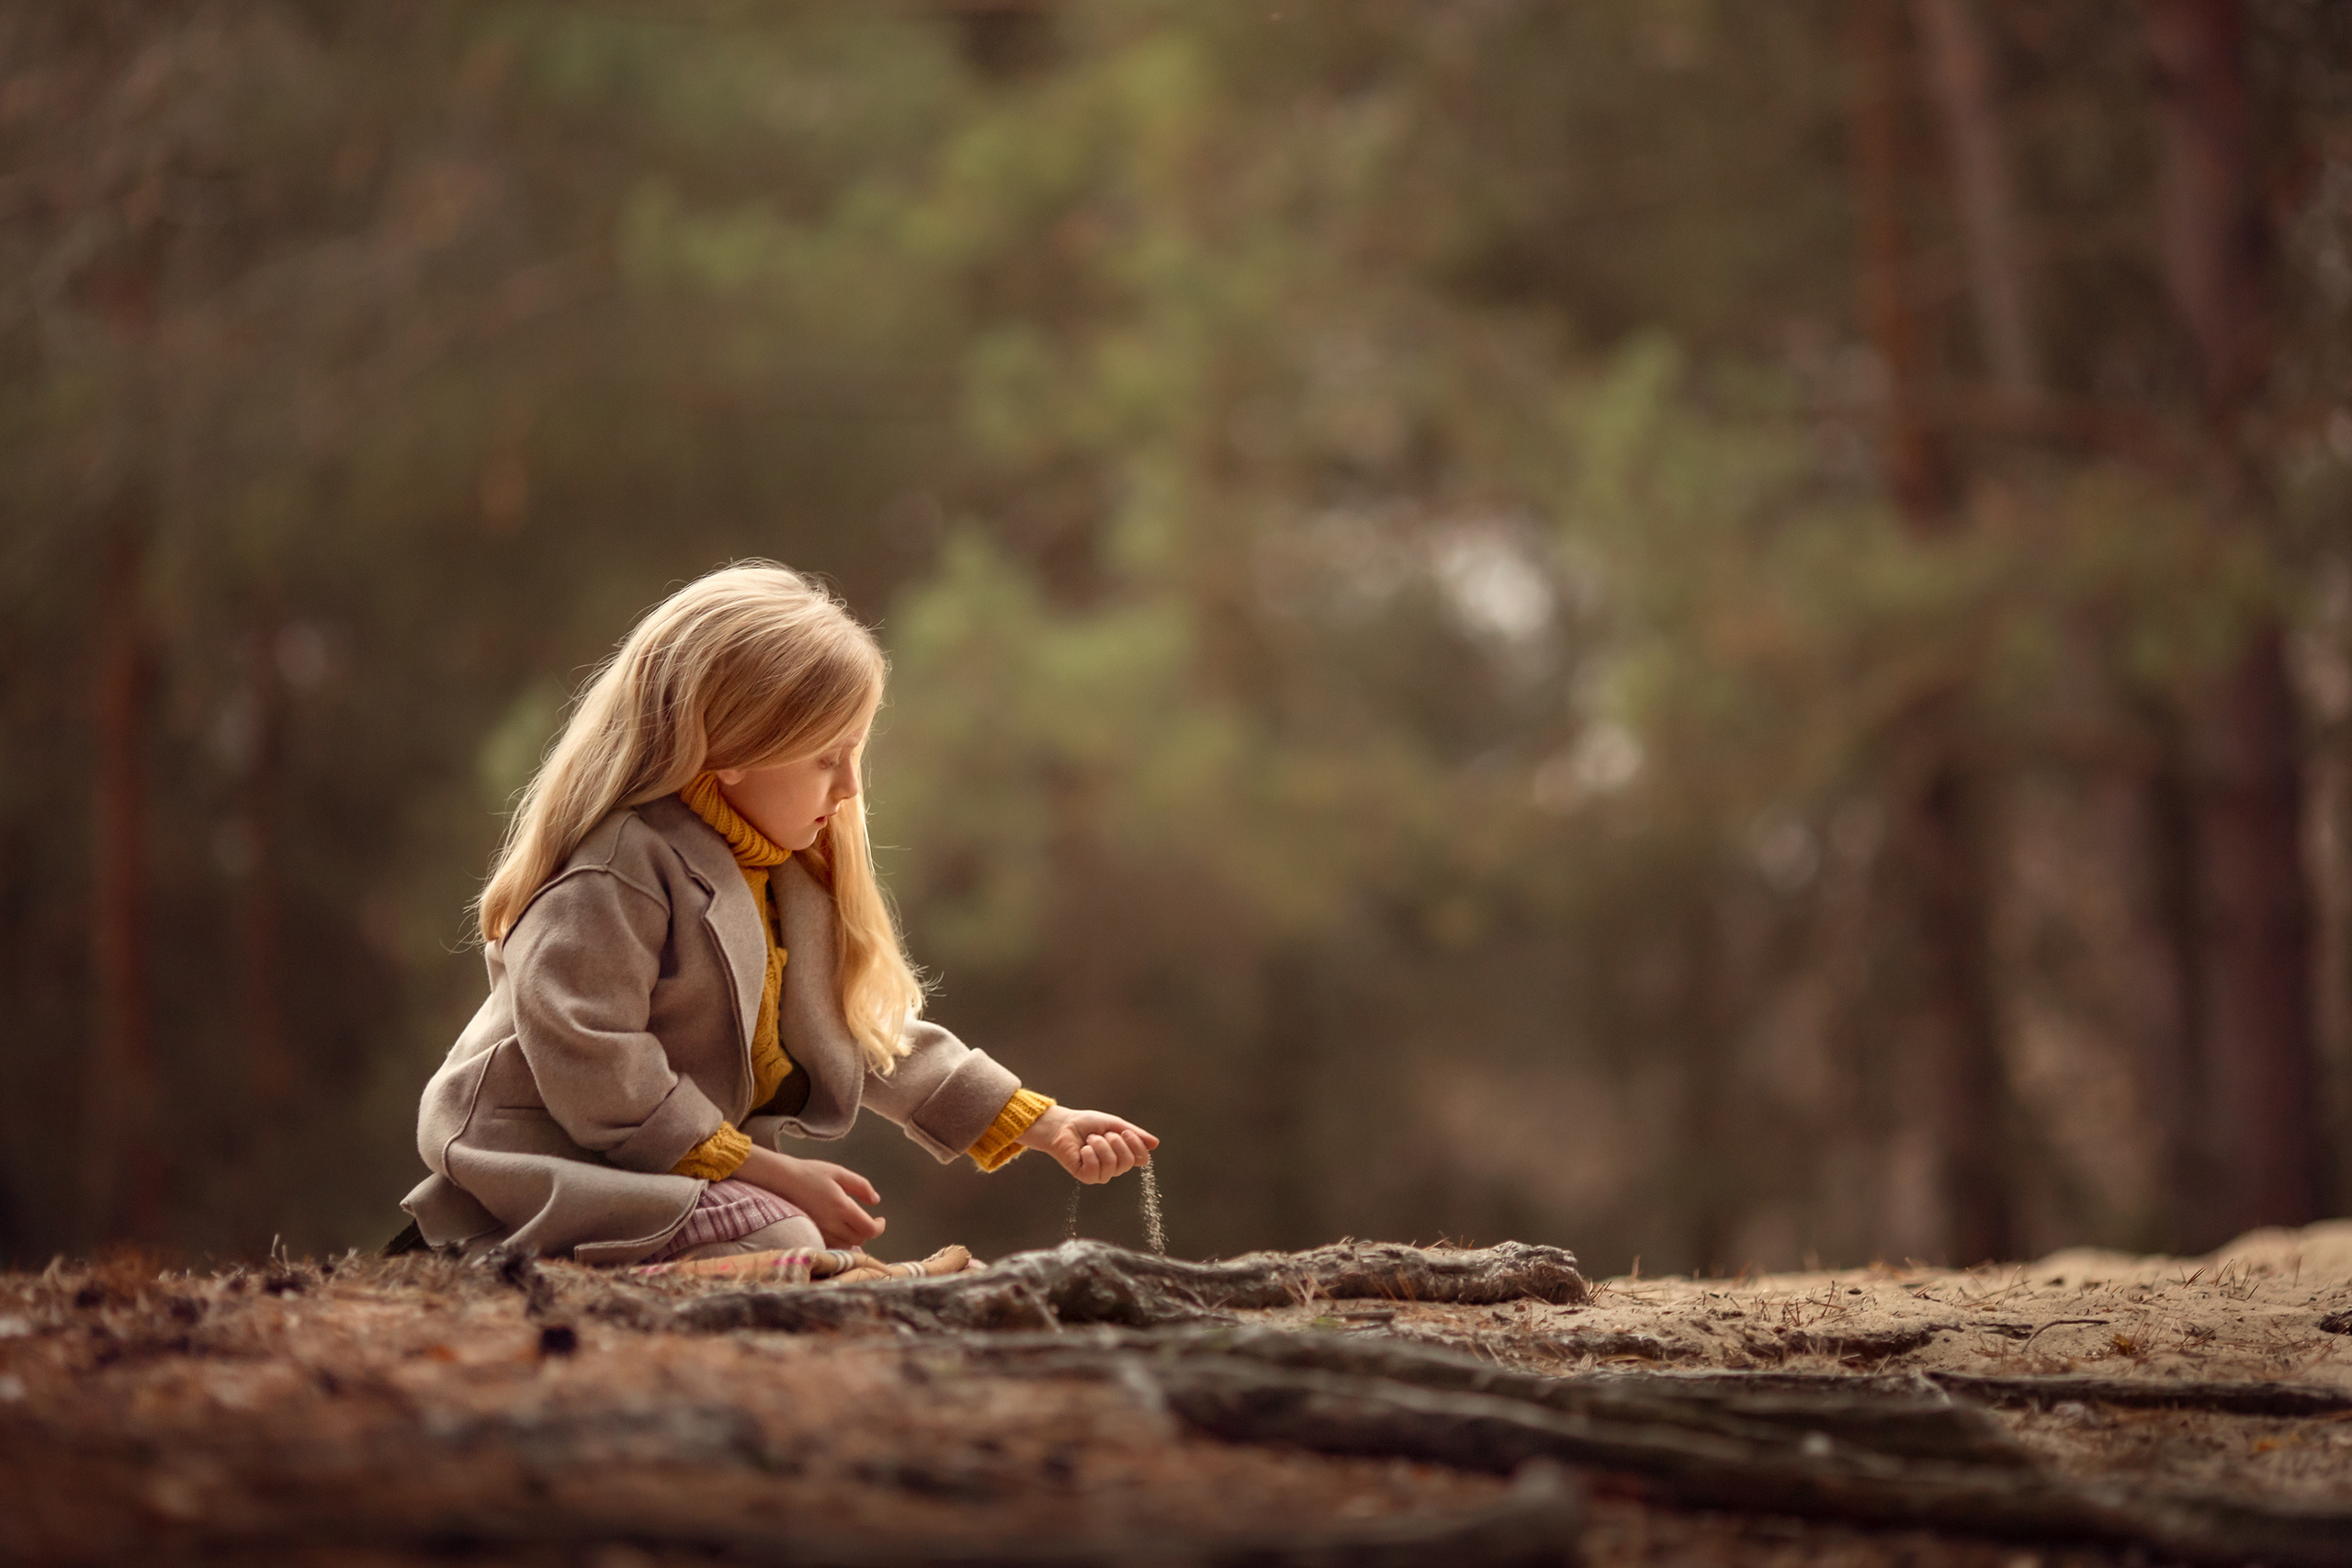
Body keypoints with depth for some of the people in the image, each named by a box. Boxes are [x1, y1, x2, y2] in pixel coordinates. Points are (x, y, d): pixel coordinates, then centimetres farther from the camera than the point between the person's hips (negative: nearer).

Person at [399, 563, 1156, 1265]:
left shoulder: (792, 879, 13)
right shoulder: (616, 871, -19)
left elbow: (869, 1035, 19)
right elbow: (592, 1073, -25)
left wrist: (1044, 1127, 11)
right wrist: (768, 1172, -22)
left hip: (697, 1158, 10)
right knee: (778, 1245, -28)